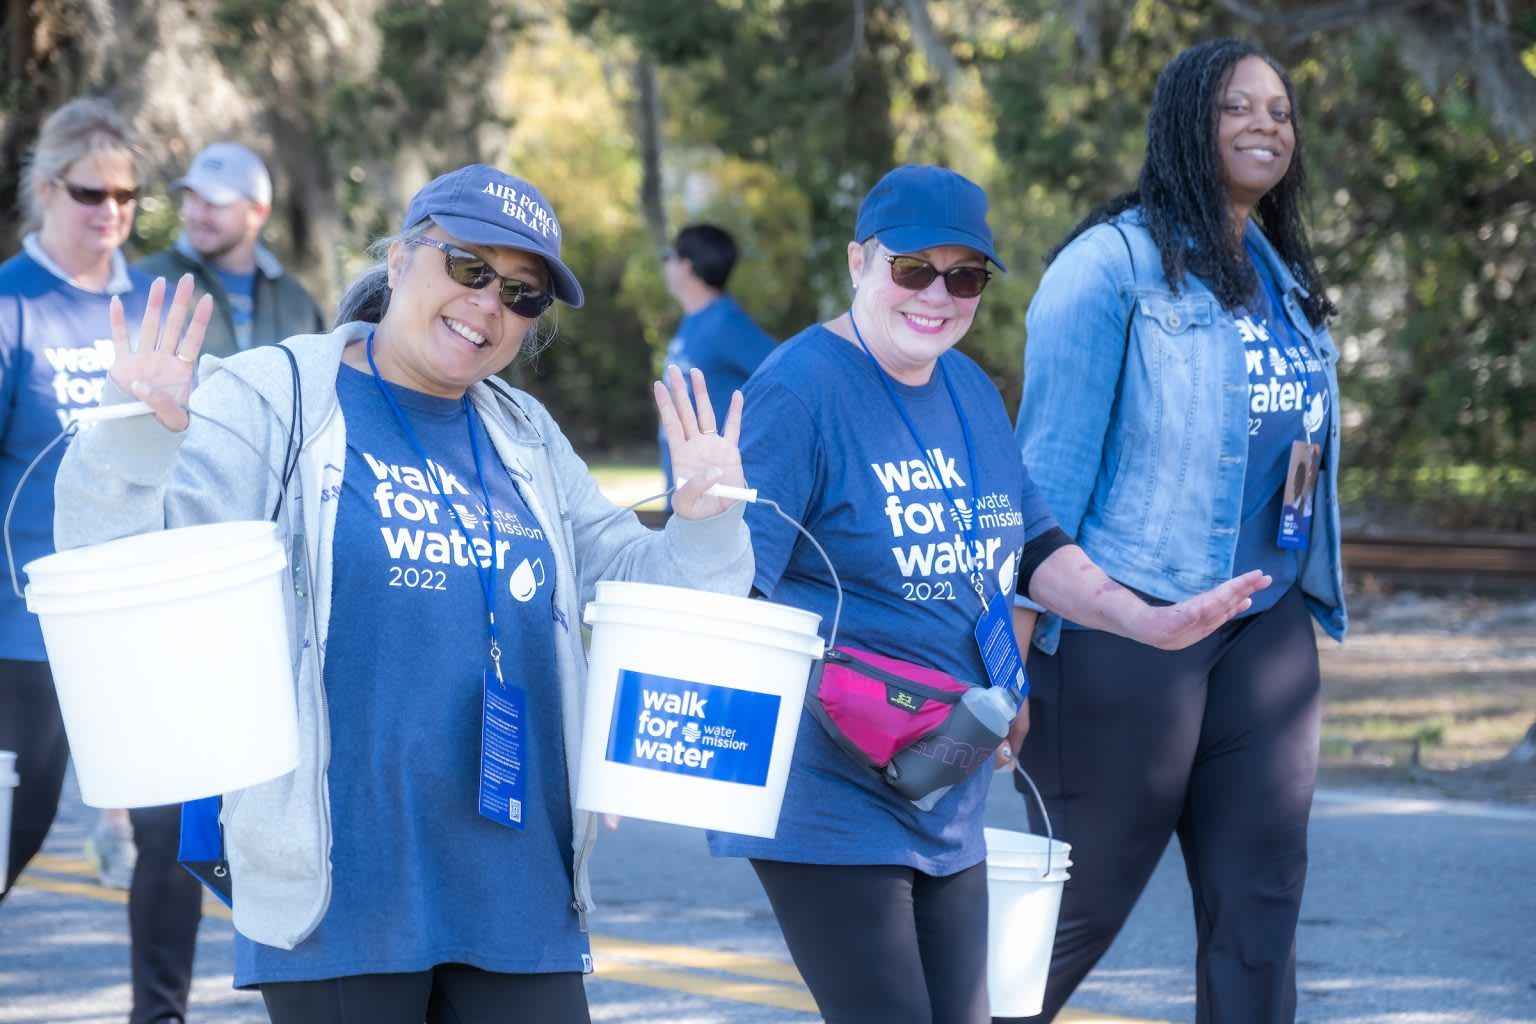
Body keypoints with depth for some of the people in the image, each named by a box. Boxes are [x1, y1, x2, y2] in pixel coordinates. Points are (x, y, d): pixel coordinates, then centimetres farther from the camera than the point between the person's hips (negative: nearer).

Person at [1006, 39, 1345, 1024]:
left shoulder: (1288, 280, 14)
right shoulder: (1115, 261, -7)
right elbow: (1053, 451, -10)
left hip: (1267, 628, 7)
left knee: (1261, 896, 3)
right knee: (1085, 898, 1)